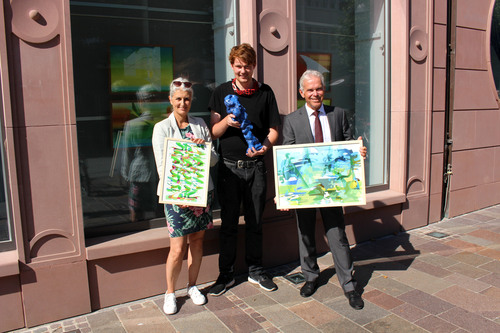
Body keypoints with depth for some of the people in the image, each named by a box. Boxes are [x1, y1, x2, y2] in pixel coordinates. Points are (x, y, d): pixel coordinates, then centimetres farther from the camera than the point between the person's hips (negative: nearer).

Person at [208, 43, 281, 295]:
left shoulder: (265, 92, 6)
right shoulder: (222, 92, 4)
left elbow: (274, 129, 7)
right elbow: (214, 132, 2)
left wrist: (265, 146, -13)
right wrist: (226, 121, -19)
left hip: (255, 166, 1)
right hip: (229, 167, -1)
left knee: (255, 222, 10)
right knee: (228, 223, 6)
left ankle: (255, 270, 27)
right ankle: (226, 274, 21)